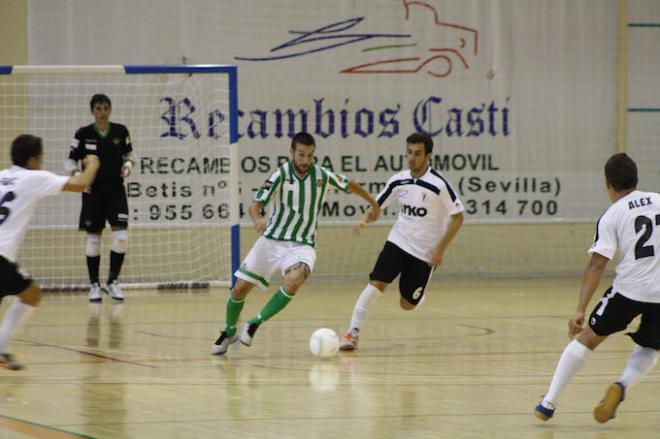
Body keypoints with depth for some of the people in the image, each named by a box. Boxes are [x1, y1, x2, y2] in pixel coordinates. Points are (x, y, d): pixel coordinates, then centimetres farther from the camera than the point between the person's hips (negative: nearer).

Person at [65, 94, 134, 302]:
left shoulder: (121, 131, -1)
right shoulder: (83, 134, -6)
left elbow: (128, 155, 12)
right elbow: (71, 160, 1)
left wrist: (127, 165, -9)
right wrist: (74, 172, -19)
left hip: (116, 190, 1)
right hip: (93, 192, -1)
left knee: (121, 236, -11)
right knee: (93, 239, 3)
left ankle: (112, 281, 5)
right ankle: (94, 285, 15)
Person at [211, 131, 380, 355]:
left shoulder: (323, 176, -6)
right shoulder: (280, 175, -13)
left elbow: (350, 185, 14)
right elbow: (255, 204, -21)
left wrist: (374, 204, 24)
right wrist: (257, 220, -44)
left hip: (302, 245, 0)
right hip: (271, 240, 0)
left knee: (293, 281, -31)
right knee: (240, 288, -2)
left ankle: (254, 324, -15)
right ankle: (229, 332, 28)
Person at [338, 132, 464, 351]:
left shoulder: (439, 184, -16)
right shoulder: (398, 181, -3)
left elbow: (457, 217, -10)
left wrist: (441, 249, -14)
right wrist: (364, 220, -14)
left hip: (425, 252, -2)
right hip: (398, 242, 2)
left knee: (407, 304, 4)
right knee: (377, 283, -20)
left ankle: (418, 293, 41)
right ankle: (353, 333, -17)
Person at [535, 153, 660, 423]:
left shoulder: (611, 216, -1)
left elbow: (596, 265, -8)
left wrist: (580, 311, -10)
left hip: (629, 289, -3)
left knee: (588, 337, 15)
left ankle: (549, 402, 12)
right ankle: (622, 386, -6)